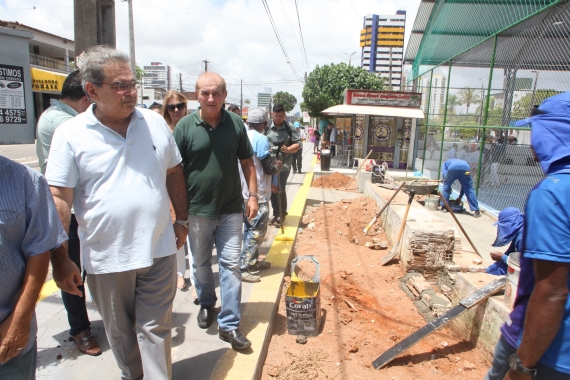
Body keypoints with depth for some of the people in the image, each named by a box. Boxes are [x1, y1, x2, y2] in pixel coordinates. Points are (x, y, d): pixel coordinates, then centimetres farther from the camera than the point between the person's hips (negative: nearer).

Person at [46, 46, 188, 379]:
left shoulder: (156, 123, 0)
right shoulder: (70, 134, -8)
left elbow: (174, 173, 9)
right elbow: (59, 200, -9)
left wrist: (182, 220, 10)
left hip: (158, 251, 1)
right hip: (106, 258, 0)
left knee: (155, 328, 10)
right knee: (120, 331, 21)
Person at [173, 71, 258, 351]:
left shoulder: (235, 123, -1)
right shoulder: (185, 126, -6)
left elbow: (246, 162, 6)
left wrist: (253, 195, -1)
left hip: (231, 209, 1)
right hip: (197, 210, 0)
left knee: (231, 264, 3)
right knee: (201, 263, 17)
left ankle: (229, 324, 14)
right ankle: (206, 304, 43)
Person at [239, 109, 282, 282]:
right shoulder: (261, 139, -17)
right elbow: (269, 169, -17)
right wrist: (278, 166, 5)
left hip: (244, 191, 9)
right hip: (257, 194, -8)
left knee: (250, 228, 19)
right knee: (257, 231, 0)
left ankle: (252, 261, 30)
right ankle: (243, 269, 4)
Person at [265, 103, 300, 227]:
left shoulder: (289, 128, 1)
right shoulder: (267, 127, 1)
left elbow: (298, 144, 1)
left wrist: (288, 149, -16)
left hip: (284, 164, -2)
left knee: (279, 189, -9)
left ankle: (282, 214, 11)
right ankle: (276, 214, 27)